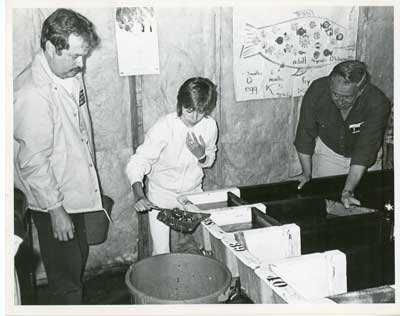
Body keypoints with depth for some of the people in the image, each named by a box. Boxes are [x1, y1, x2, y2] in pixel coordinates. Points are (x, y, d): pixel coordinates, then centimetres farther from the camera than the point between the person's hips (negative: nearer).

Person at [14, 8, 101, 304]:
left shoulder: (72, 75, 1)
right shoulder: (33, 93, -27)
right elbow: (33, 161, -24)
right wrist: (56, 210, -19)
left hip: (76, 192, 8)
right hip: (54, 202, -8)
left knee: (79, 260, 24)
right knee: (66, 278, 8)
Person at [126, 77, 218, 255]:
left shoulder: (210, 125, -11)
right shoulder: (164, 127, -23)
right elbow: (137, 163, -24)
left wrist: (202, 156, -19)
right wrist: (139, 195, -41)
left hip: (193, 193, 4)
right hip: (161, 195, -4)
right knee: (161, 253, -4)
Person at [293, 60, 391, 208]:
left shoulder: (377, 104, -33)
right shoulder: (317, 90, -30)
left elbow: (365, 151, -34)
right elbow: (305, 133, -17)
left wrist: (347, 191, -39)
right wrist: (306, 172, -17)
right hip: (328, 150, 1)